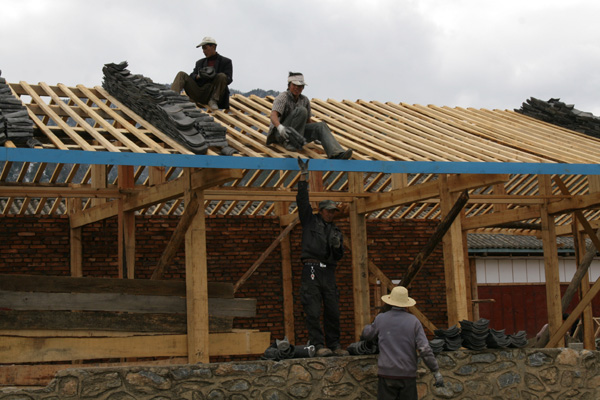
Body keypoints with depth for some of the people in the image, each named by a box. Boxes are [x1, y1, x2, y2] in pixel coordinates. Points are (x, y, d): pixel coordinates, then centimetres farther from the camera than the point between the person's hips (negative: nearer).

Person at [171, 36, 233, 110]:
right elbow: (192, 76, 13)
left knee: (222, 76, -28)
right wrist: (198, 76, -12)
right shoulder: (200, 62, 25)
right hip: (199, 94, 4)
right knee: (181, 74, -9)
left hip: (212, 93, -4)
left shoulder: (226, 62, 11)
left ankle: (213, 101, -24)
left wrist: (214, 76, -22)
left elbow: (228, 80, -3)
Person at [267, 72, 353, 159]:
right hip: (280, 133, -6)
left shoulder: (305, 100, 7)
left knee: (321, 126, -16)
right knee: (301, 110, -26)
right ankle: (292, 142, -26)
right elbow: (273, 116, -29)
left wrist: (316, 136, 19)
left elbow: (308, 119, 20)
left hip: (296, 132, 6)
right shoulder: (282, 97, -13)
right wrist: (280, 127, -50)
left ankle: (336, 154, -37)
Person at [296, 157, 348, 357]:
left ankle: (334, 345, 9)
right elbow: (302, 200, -2)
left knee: (333, 311, 3)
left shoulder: (336, 231, 22)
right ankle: (318, 345, -8)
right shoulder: (310, 221, 10)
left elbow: (338, 256, 20)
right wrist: (304, 175, -9)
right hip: (311, 269, -5)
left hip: (329, 272, 5)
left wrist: (337, 245, -3)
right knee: (313, 312, -8)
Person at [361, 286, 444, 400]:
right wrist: (436, 371, -3)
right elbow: (425, 349, -8)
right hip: (407, 374, 0)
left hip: (386, 373, 1)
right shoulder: (413, 321, -2)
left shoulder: (381, 319, 1)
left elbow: (366, 335, 20)